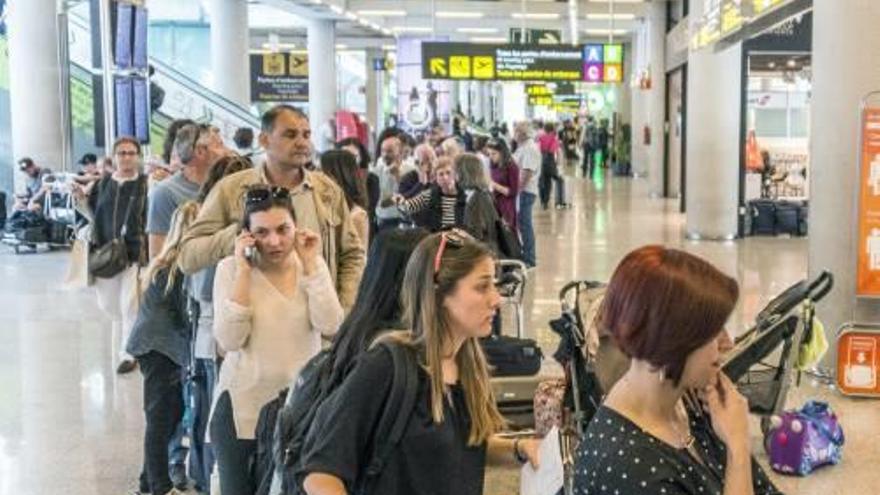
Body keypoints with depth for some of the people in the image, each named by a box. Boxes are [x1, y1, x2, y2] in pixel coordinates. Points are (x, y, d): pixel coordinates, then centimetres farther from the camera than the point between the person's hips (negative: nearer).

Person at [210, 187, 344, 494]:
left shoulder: (313, 265, 0)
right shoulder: (231, 268, -7)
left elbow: (330, 326, -14)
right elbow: (230, 340, -18)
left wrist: (310, 264, -15)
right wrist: (243, 270, -19)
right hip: (244, 409, -2)